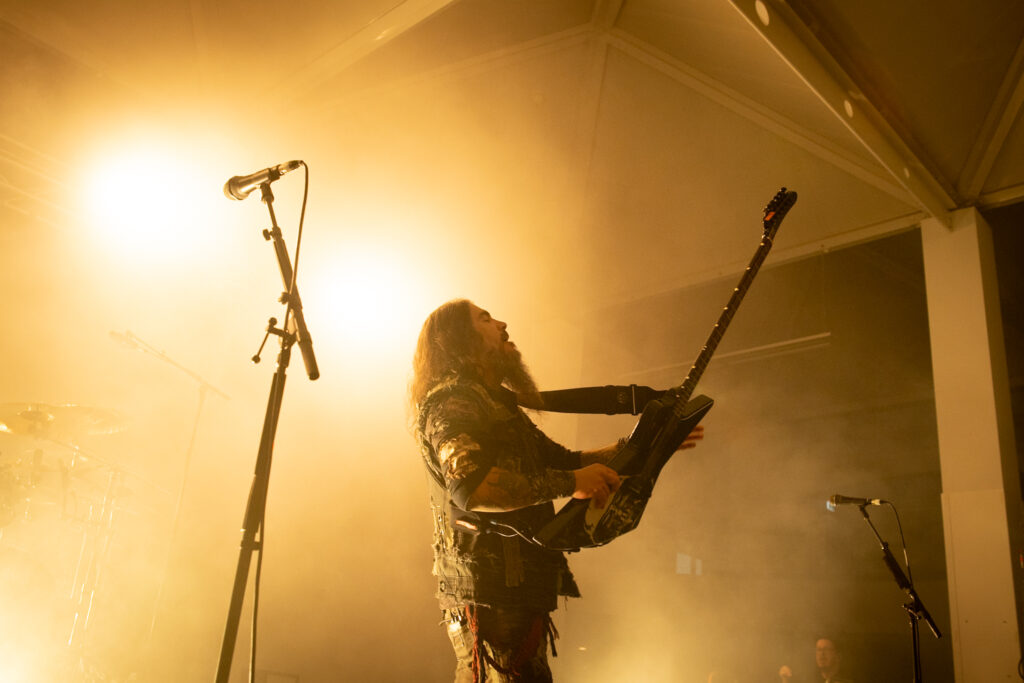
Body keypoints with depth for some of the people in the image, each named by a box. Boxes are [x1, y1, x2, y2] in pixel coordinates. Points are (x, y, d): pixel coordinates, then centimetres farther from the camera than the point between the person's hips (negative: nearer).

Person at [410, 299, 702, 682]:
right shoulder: (452, 401, -14)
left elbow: (563, 460, 19)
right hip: (489, 596, -10)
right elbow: (469, 484, -31)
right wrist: (570, 482, -26)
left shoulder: (496, 403, 19)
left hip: (518, 593, 10)